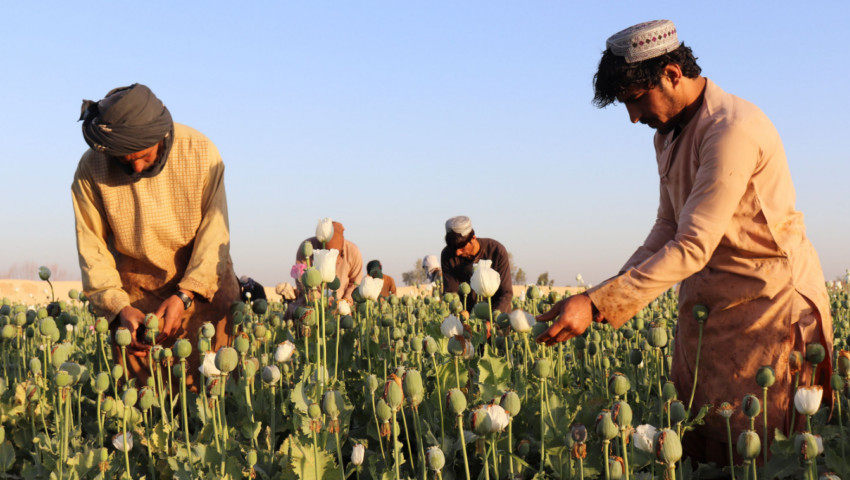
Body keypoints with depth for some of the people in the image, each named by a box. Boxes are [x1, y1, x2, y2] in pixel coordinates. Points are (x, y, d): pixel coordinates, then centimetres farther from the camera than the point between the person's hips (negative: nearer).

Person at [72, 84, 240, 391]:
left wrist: (184, 296, -22)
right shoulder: (91, 169, -14)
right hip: (136, 294, 1)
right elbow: (92, 249, -10)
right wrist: (119, 307, -22)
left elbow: (215, 233, -13)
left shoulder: (200, 152, -16)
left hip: (204, 286, 0)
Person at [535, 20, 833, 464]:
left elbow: (693, 247, -27)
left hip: (770, 300, -8)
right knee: (695, 440, 7)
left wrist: (596, 305, -30)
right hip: (707, 303, 9)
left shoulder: (732, 130, -22)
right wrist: (615, 289, -3)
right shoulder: (668, 135, 11)